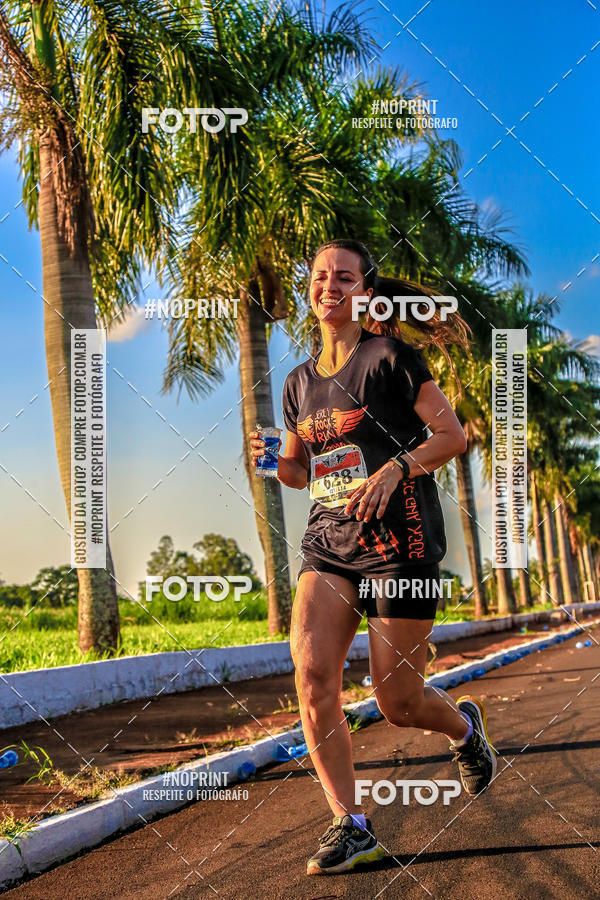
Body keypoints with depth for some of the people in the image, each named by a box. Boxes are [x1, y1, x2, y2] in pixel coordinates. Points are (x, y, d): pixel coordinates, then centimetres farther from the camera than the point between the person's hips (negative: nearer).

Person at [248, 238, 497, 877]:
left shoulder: (389, 357, -3)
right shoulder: (299, 383, 14)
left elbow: (453, 435, -4)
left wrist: (393, 470, -19)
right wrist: (276, 462, 0)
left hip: (399, 542, -5)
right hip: (328, 543, 5)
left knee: (398, 703, 0)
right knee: (311, 674, -16)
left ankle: (464, 726, 36)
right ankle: (350, 826, -4)